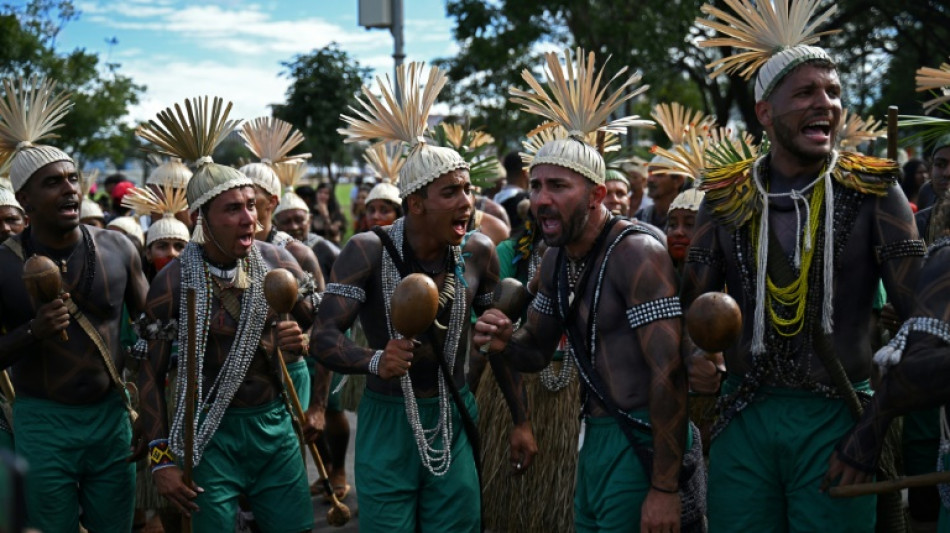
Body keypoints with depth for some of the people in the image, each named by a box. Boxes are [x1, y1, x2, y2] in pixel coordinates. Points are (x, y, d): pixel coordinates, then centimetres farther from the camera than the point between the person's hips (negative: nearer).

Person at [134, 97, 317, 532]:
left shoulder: (278, 263, 0)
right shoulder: (174, 281, -10)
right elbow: (150, 374, -5)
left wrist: (300, 342, -12)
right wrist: (161, 458, -10)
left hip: (274, 424, 4)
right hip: (208, 433, -3)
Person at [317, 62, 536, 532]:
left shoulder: (478, 252, -3)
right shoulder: (368, 251, -14)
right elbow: (323, 338, -21)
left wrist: (520, 420, 10)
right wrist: (375, 361, -41)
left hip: (454, 421, 3)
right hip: (387, 420, -3)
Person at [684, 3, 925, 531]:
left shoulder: (872, 191, -1)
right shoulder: (727, 196, 5)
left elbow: (922, 297, -8)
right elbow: (696, 302, 8)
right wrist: (698, 358, -13)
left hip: (836, 417, -2)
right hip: (746, 415, 2)